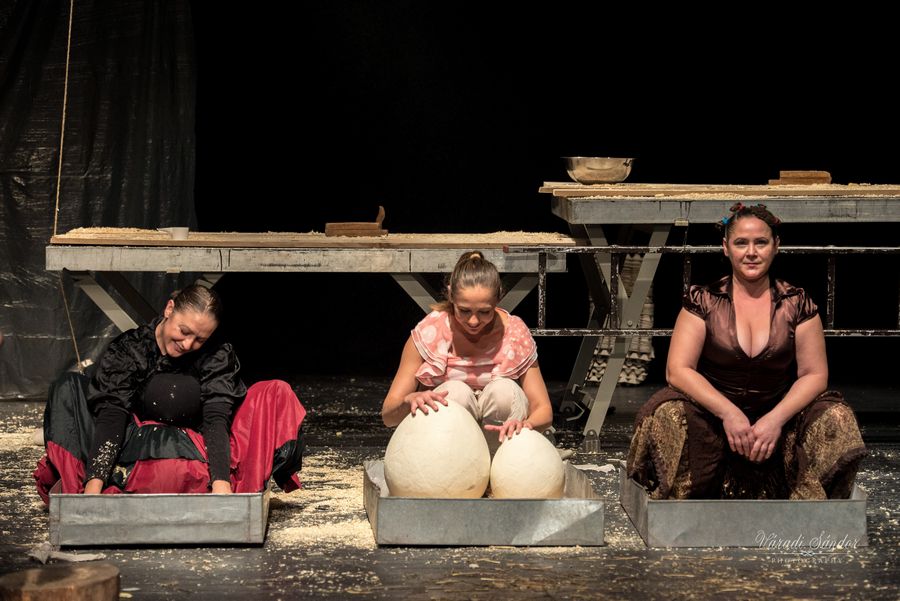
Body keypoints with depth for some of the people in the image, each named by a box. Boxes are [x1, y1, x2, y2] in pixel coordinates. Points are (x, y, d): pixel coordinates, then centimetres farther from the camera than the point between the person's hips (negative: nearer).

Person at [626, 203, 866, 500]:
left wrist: (776, 419, -19)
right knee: (667, 416, -32)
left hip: (777, 415, 1)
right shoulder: (703, 301, 1)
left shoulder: (796, 304, 4)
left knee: (835, 419, -25)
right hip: (713, 417, -1)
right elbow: (678, 370, -7)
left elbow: (814, 374, 0)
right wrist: (728, 413, -22)